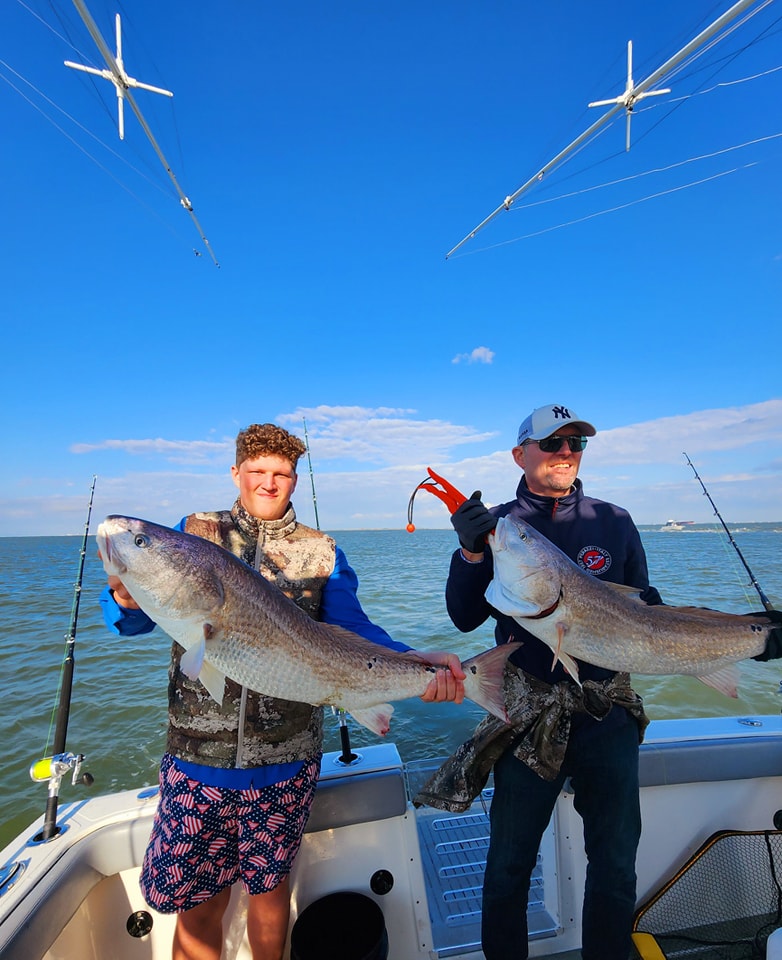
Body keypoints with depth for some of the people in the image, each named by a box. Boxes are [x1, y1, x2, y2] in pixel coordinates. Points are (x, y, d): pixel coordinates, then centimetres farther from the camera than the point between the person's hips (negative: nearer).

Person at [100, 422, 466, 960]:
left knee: (270, 885, 19)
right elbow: (133, 622, 1)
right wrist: (126, 600, -23)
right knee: (196, 904, 10)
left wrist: (412, 661, -26)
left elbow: (354, 628, -8)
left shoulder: (322, 553, 1)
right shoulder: (193, 533, 2)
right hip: (197, 753, 0)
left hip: (286, 755, 1)